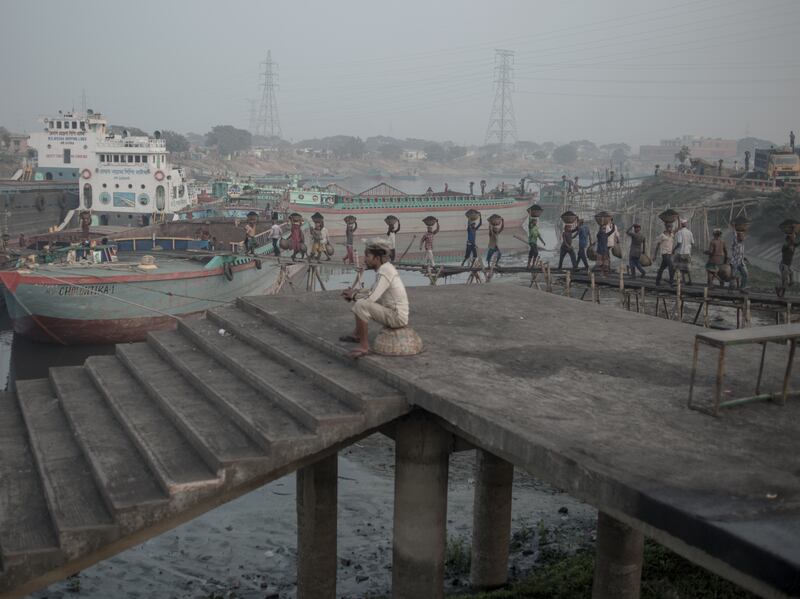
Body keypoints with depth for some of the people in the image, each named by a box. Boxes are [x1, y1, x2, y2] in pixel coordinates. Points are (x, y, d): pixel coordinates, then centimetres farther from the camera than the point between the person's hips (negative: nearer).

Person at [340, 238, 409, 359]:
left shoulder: (383, 273, -22)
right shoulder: (386, 266, 7)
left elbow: (371, 298, -26)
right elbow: (374, 294, 17)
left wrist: (353, 296, -7)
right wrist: (355, 292, 3)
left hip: (396, 318, -10)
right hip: (393, 312, 10)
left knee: (361, 305, -27)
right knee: (361, 298, 22)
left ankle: (364, 346, -18)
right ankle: (357, 335, 28)